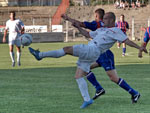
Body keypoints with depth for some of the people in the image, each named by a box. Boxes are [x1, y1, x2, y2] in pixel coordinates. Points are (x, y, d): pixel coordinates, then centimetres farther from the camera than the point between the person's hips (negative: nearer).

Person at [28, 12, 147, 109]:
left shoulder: (116, 31, 4)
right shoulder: (102, 30, 29)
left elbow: (127, 41, -4)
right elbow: (88, 34, 38)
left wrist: (139, 47, -14)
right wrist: (78, 27, 28)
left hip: (92, 50, -9)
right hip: (87, 53, 9)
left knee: (67, 49, -16)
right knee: (78, 76, 2)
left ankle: (40, 55, -14)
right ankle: (87, 99, -2)